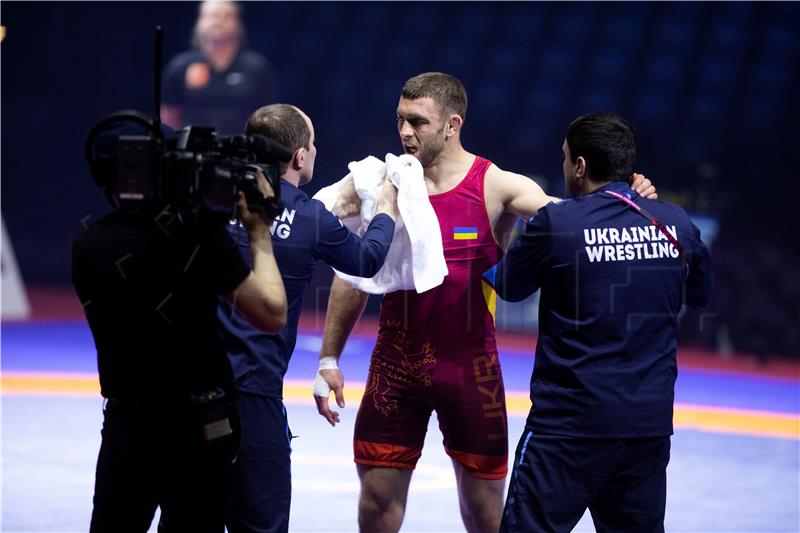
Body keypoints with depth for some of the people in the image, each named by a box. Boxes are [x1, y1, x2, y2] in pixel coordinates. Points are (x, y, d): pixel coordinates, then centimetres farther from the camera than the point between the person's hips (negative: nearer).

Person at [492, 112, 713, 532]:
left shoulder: (556, 223, -11)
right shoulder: (675, 222, 2)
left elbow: (509, 286, 4)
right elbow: (700, 294, 19)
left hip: (569, 423, -5)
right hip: (650, 423, 5)